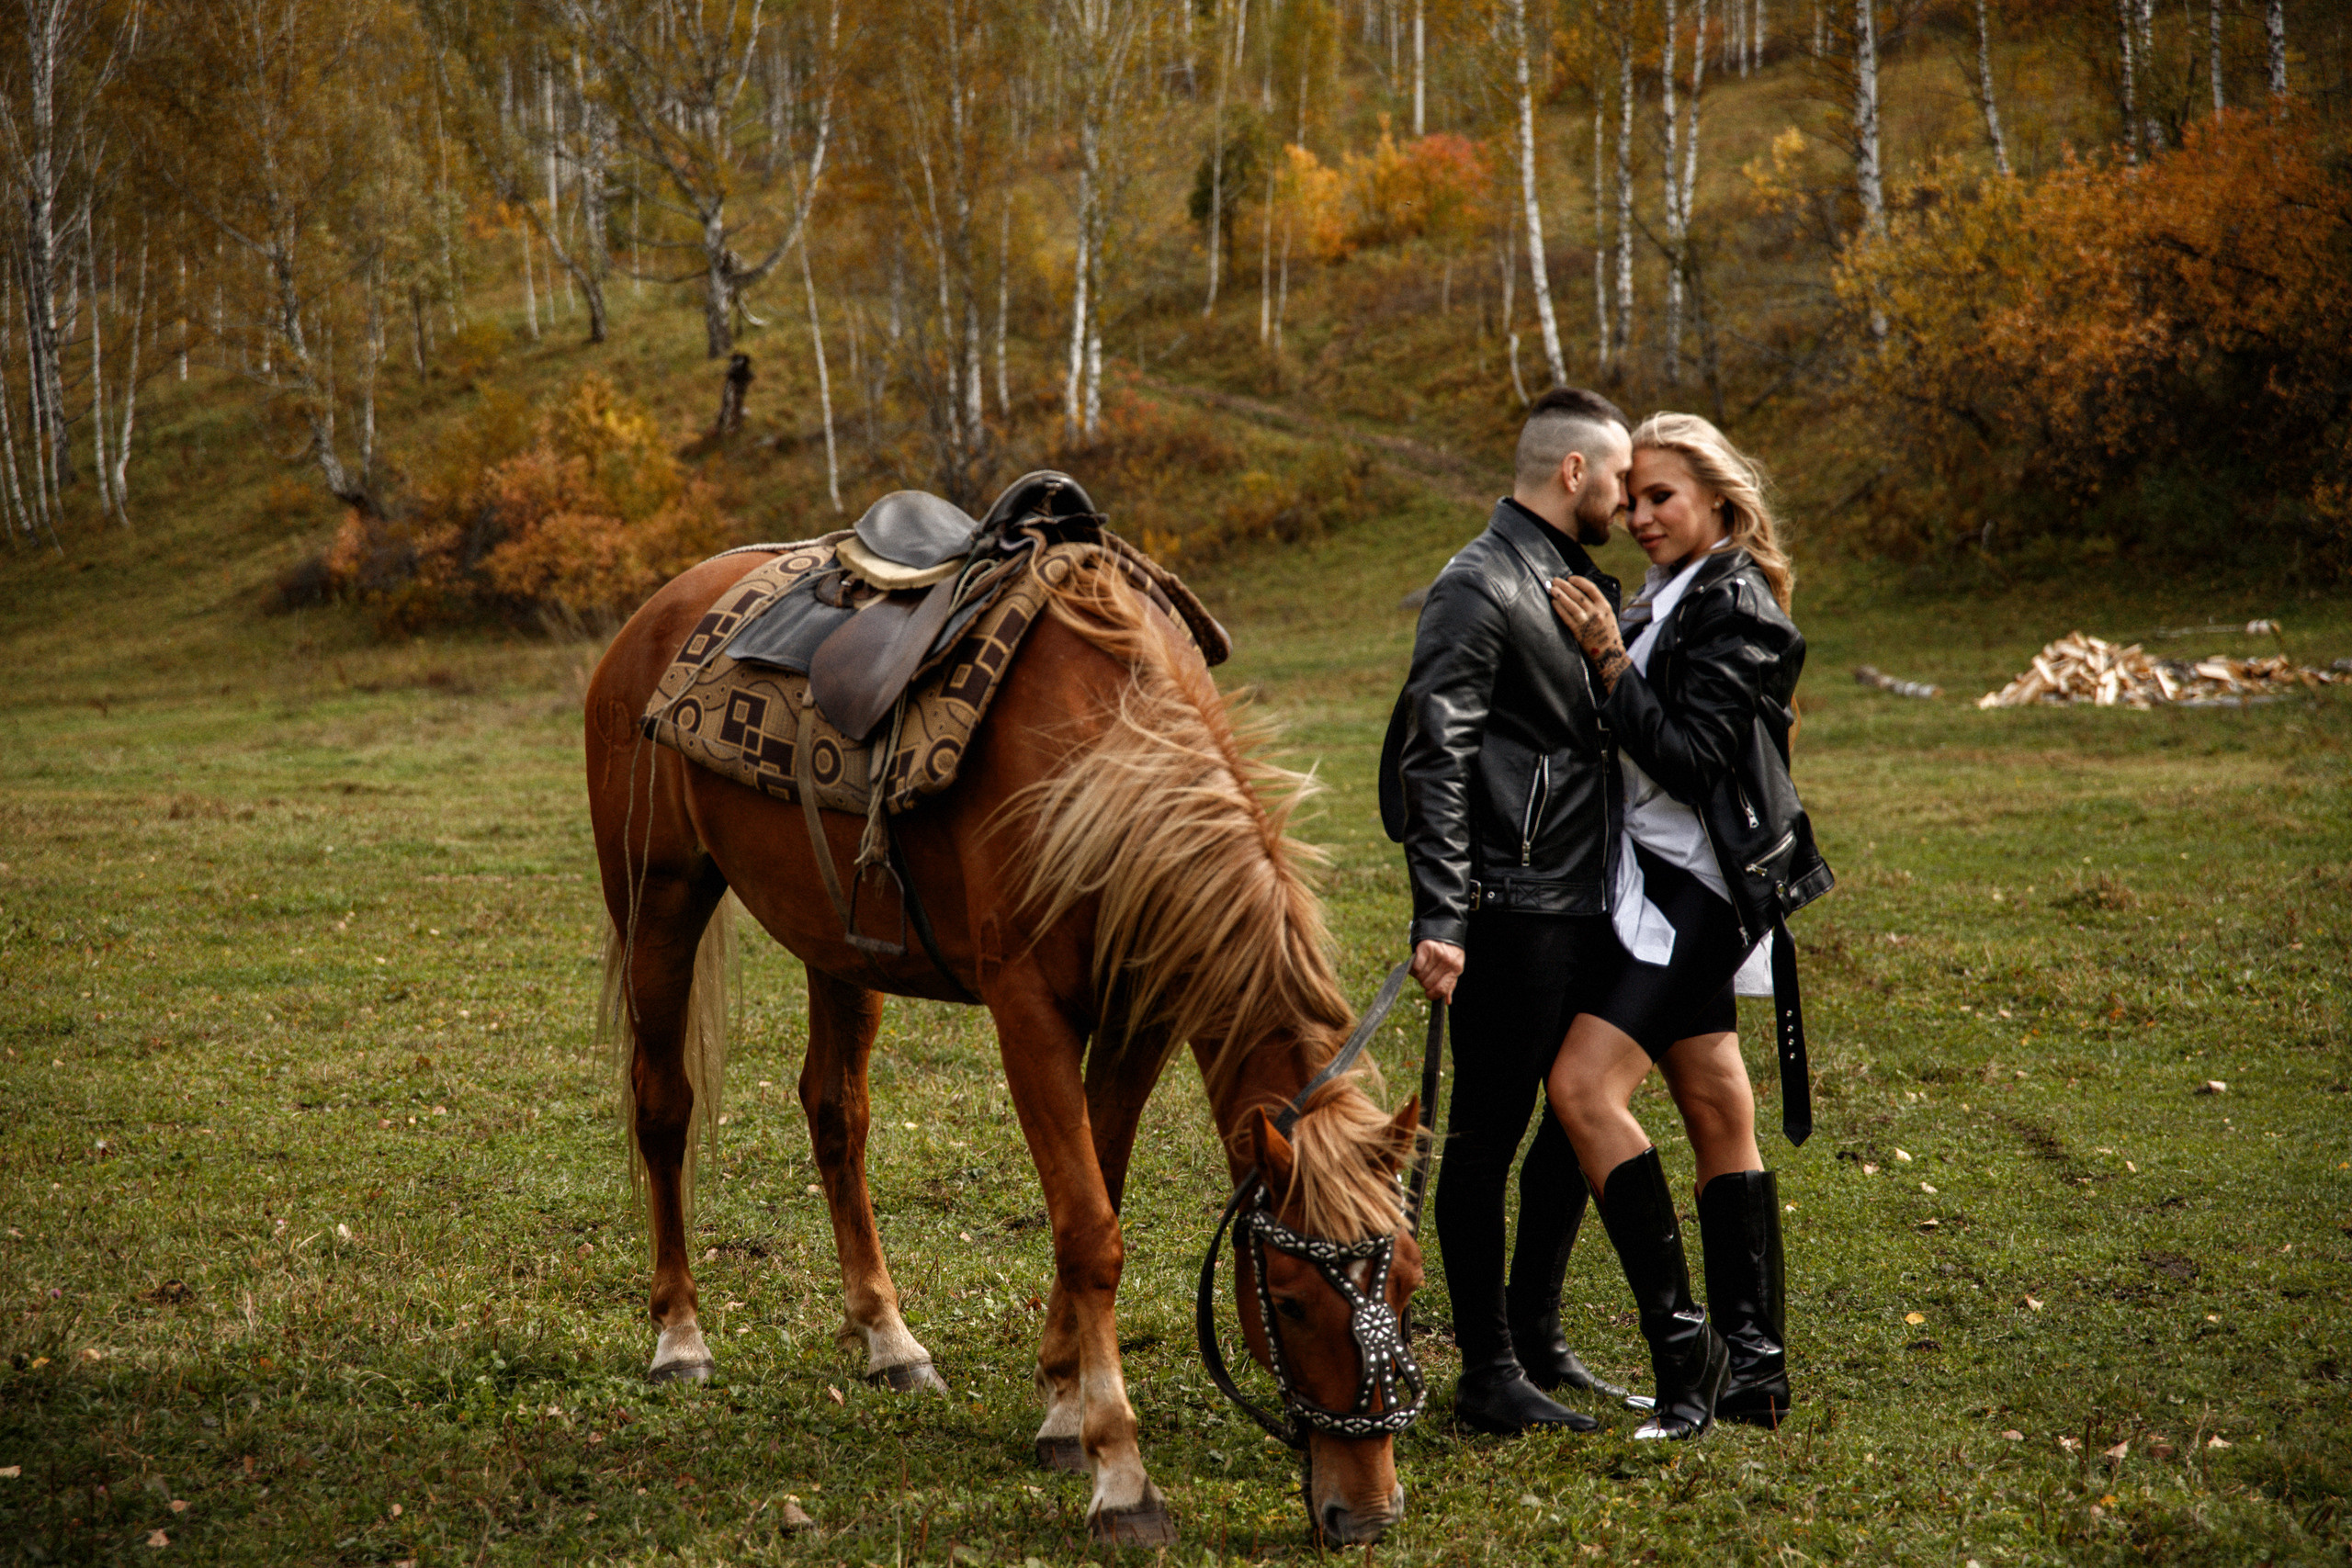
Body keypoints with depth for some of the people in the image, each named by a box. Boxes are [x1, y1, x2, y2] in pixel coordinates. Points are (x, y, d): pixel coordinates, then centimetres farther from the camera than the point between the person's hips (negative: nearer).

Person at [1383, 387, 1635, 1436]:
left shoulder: (1582, 584, 16)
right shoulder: (1477, 590, -12)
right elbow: (1436, 761, -18)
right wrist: (1439, 920, -23)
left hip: (1588, 904, 9)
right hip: (1512, 907, -9)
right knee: (1489, 1132, -2)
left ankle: (1535, 1339, 27)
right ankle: (1486, 1372, 5)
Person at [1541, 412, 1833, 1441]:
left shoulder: (1733, 610, -11)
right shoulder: (1664, 601, 17)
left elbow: (1689, 759, -18)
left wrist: (1609, 661, -19)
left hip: (1694, 885, -10)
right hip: (1660, 882, 10)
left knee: (1583, 1083, -19)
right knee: (1717, 1114, 10)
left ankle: (1682, 1342, -16)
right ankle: (1752, 1368, 14)